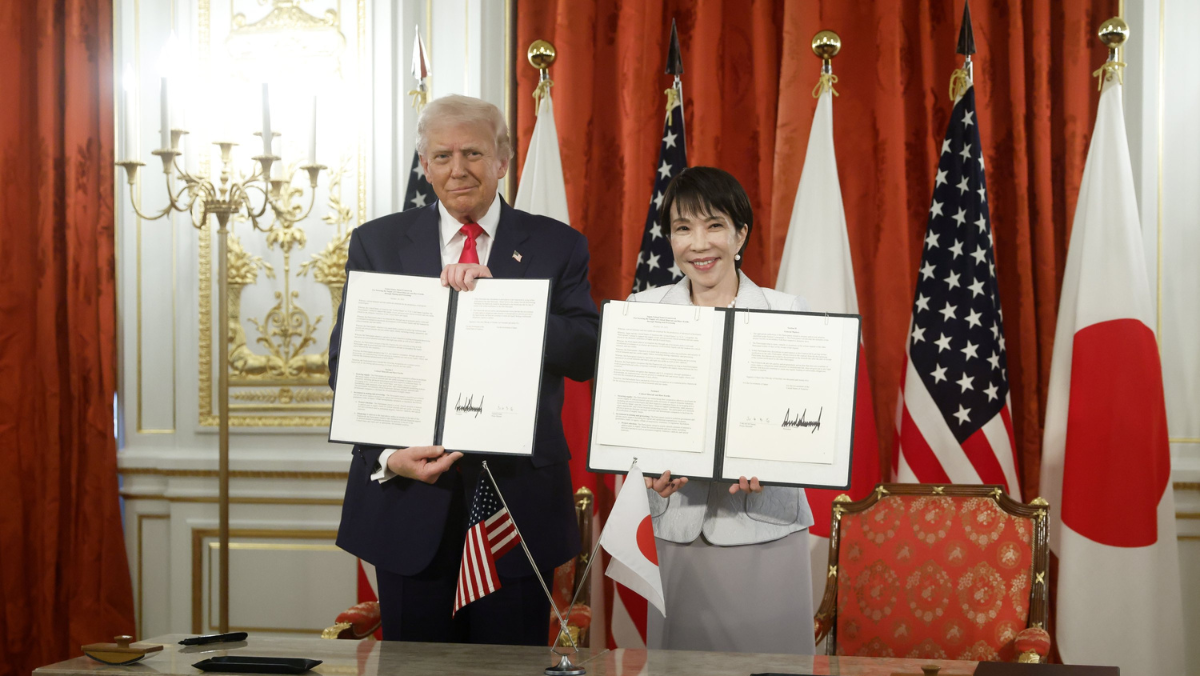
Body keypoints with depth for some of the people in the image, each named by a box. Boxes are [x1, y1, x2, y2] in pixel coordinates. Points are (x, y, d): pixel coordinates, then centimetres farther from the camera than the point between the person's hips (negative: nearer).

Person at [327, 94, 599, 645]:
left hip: (519, 499, -1)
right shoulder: (377, 243, 6)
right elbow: (346, 365, 0)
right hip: (410, 500, 1)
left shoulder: (557, 247, 4)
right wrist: (385, 455, -16)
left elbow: (585, 354, -7)